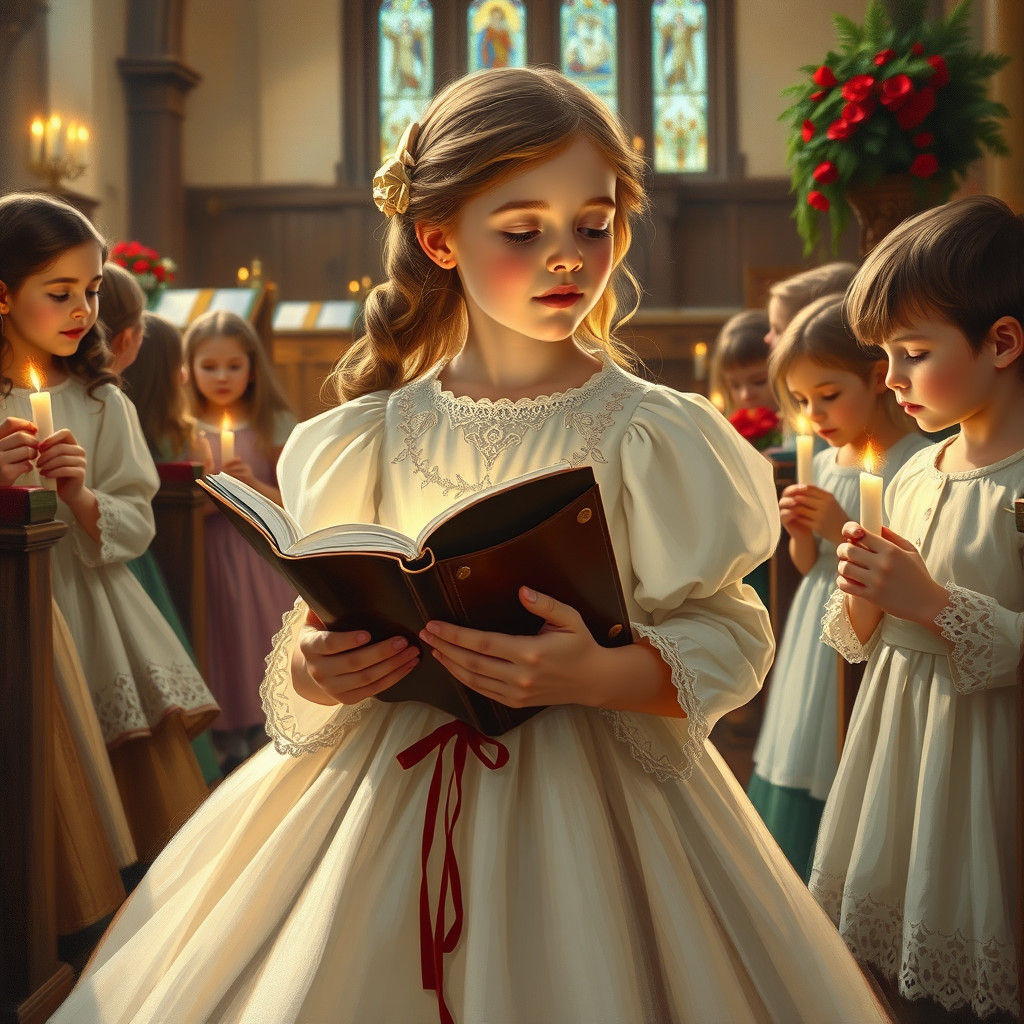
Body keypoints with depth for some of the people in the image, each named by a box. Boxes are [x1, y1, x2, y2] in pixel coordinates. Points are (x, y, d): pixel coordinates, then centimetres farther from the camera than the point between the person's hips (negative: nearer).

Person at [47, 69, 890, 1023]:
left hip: (587, 791, -2)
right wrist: (312, 670, -13)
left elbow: (728, 635, -8)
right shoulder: (372, 438, 2)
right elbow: (318, 625, 9)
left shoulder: (646, 433, -6)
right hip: (384, 787, 2)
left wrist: (598, 675, -25)